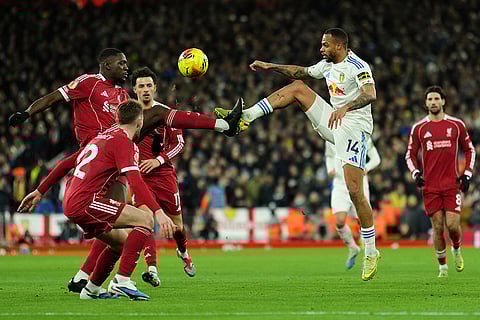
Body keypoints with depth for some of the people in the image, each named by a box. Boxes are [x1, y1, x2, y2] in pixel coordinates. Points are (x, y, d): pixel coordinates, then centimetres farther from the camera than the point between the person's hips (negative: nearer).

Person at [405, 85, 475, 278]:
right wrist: (416, 173, -6)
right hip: (430, 186, 1)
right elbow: (410, 155, 11)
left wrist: (467, 174, 3)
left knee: (452, 224, -9)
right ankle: (442, 267, 12)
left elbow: (469, 150, 14)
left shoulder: (457, 125, 4)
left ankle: (457, 251, 23)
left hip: (452, 183, -1)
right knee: (438, 227, -1)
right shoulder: (419, 128, 5)